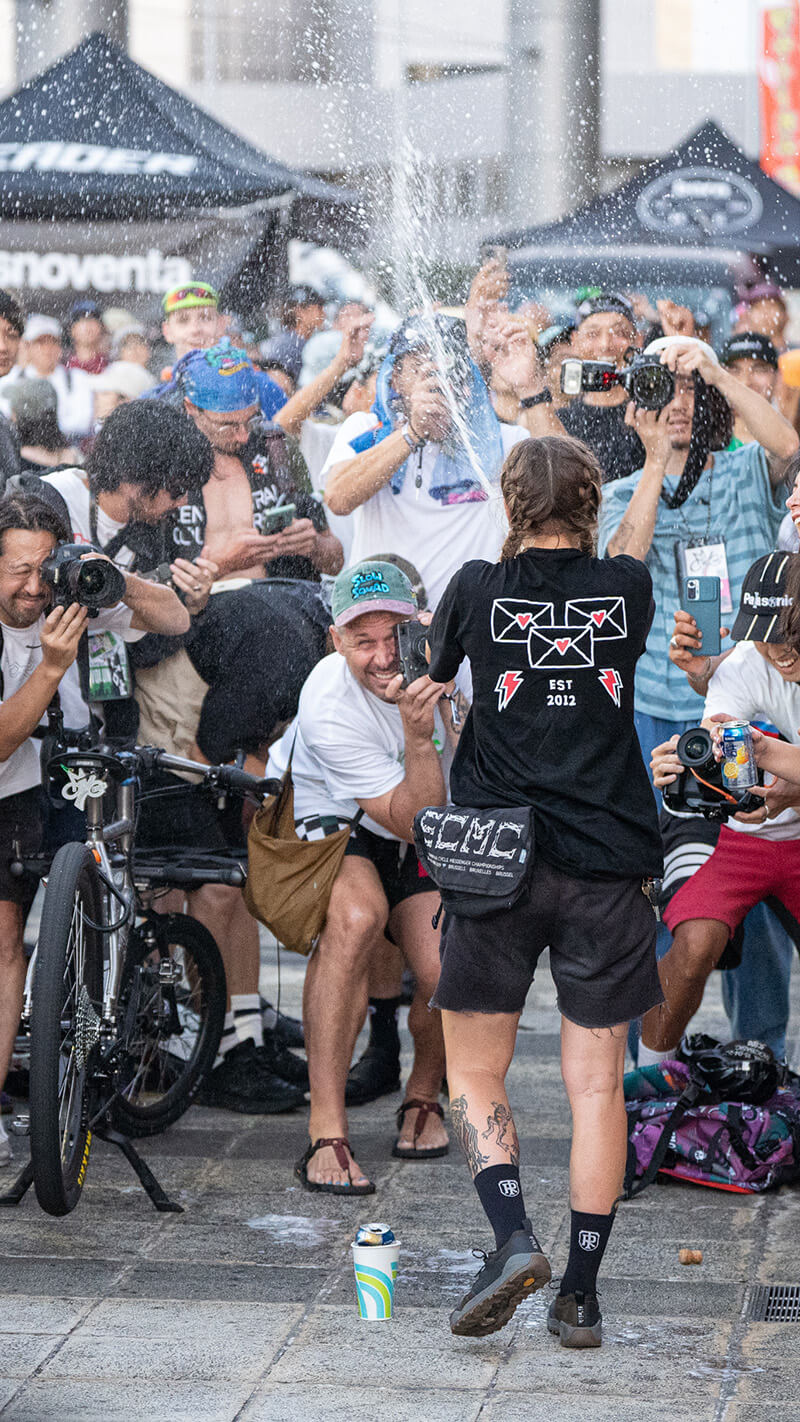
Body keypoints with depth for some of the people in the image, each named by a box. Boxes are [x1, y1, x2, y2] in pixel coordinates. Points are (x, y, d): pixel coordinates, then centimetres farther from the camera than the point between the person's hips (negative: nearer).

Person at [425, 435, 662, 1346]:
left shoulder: (478, 590, -1)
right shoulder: (629, 590, 2)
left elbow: (434, 669, 19)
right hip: (610, 863, 1)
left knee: (474, 1073, 10)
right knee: (596, 1085, 6)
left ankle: (513, 1238, -11)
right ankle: (581, 1294, 4)